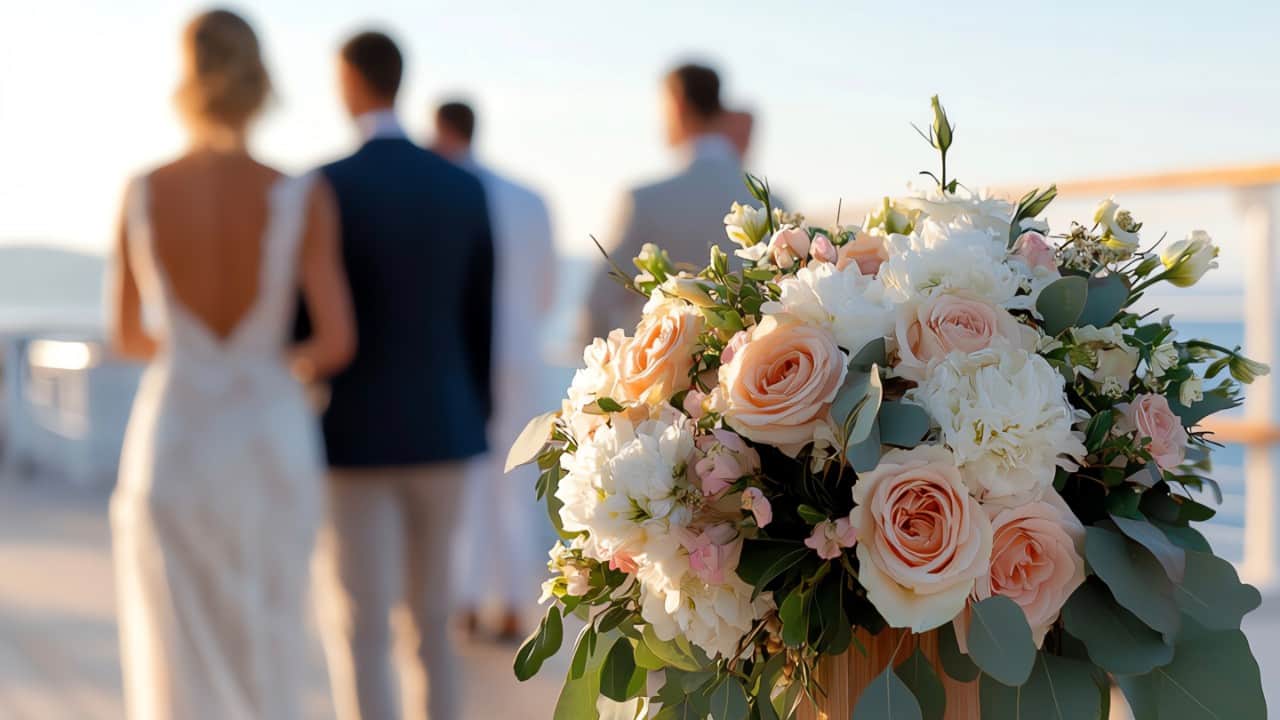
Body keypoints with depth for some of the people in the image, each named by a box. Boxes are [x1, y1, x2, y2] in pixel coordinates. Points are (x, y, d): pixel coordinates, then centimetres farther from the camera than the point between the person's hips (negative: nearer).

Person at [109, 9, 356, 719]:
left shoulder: (142, 193, -6)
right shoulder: (304, 198, -11)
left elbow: (127, 336, 5)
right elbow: (338, 340, -13)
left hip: (170, 448, 0)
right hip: (270, 449, 0)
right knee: (265, 654, 21)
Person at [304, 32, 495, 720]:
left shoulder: (324, 187, -12)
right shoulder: (466, 187, 4)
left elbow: (305, 320, -13)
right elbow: (481, 319, 7)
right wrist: (475, 424, 17)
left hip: (351, 436, -5)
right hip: (438, 430, 5)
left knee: (356, 634, 0)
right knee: (429, 623, 16)